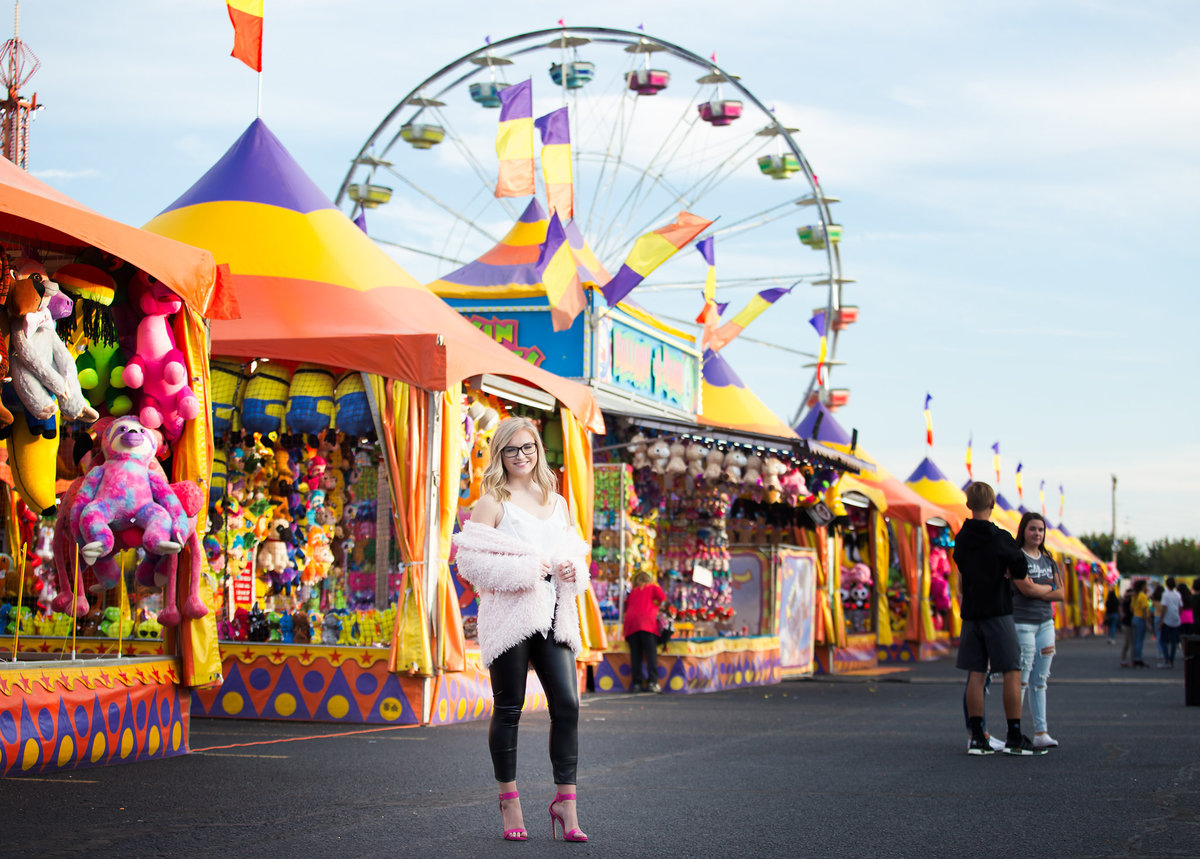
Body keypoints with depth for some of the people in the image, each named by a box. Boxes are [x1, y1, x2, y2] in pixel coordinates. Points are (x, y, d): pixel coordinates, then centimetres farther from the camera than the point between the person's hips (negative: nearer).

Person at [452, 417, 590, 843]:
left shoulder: (557, 503, 17)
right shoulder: (492, 503, 0)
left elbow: (574, 554, 24)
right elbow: (471, 560, -8)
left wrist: (571, 571, 0)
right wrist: (526, 570, -15)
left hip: (553, 614, 5)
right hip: (509, 615, -4)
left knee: (567, 704, -5)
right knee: (508, 710, 1)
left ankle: (565, 802, 1)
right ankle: (509, 801, 14)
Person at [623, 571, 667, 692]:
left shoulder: (633, 592, 26)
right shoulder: (653, 588, 17)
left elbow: (626, 606, 23)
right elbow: (662, 597, 2)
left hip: (630, 623, 3)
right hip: (646, 623, -3)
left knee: (635, 655, 0)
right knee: (651, 654, -7)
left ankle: (636, 683, -7)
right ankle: (652, 681, -19)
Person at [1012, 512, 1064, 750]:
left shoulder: (1048, 560, 15)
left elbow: (1060, 593, 6)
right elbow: (1023, 588, -15)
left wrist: (1037, 592, -7)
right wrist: (1048, 588, -7)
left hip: (1045, 623, 6)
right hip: (1022, 623, -6)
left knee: (1040, 681, 7)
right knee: (1021, 680, -8)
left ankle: (1041, 732, 9)